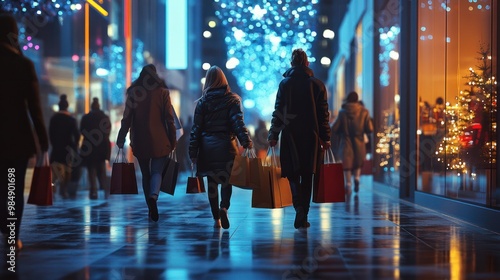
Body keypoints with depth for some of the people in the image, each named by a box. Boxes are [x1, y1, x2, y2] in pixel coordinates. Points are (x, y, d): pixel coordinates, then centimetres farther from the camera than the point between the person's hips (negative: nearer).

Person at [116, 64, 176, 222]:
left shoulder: (133, 93, 2)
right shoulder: (162, 92, -1)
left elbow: (126, 118, 0)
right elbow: (169, 119, -3)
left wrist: (121, 139, 5)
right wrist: (173, 140, 4)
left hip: (140, 142, 2)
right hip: (159, 141, -1)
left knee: (145, 174, 12)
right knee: (157, 172, 2)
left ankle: (151, 209, 12)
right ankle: (153, 196, -28)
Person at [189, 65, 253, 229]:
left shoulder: (203, 102, 3)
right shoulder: (232, 100, 1)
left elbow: (196, 128, 2)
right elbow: (238, 122, -11)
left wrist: (193, 152, 5)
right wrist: (246, 141, -16)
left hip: (207, 146, 1)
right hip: (226, 145, -1)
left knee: (212, 183, 8)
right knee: (226, 180, 5)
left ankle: (216, 219, 7)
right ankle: (224, 208, -22)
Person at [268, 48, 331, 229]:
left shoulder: (285, 84, 0)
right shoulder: (318, 85, 2)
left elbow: (278, 111, -2)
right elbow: (323, 114, 2)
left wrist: (273, 135, 1)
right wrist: (325, 138, 7)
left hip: (290, 134, -1)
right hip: (311, 135, 1)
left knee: (293, 173, 5)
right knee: (307, 175, 8)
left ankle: (299, 207, -19)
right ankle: (303, 217, 9)